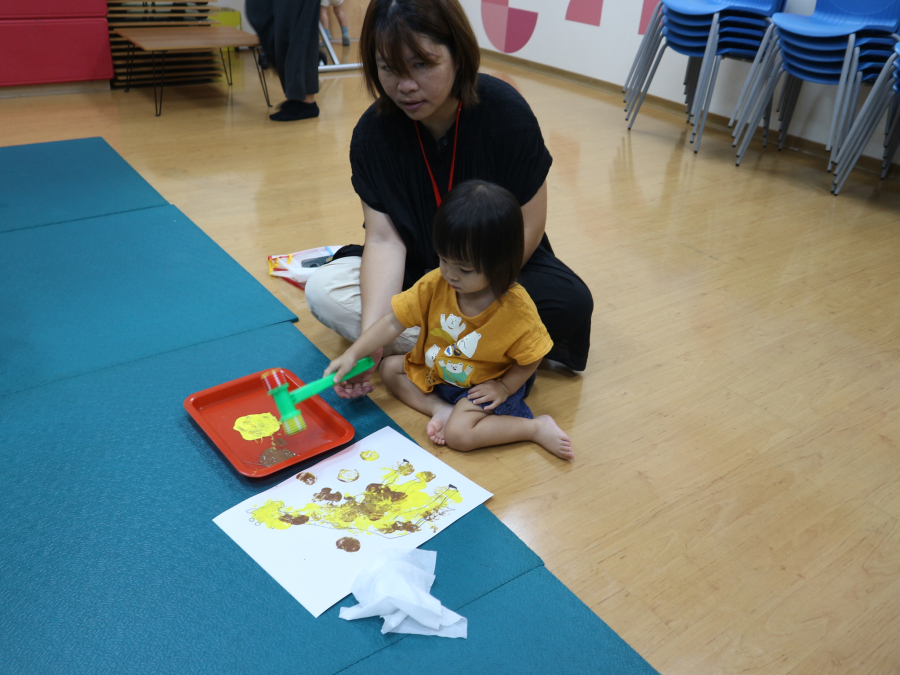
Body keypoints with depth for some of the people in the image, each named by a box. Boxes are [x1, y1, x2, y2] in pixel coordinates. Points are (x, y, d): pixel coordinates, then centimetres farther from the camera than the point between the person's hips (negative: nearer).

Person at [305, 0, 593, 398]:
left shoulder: (506, 112, -21)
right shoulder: (373, 132, -14)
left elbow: (526, 229, -17)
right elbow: (385, 238, -20)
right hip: (416, 267, 3)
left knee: (571, 302, -31)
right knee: (323, 290, -22)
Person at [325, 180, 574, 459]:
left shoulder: (517, 309, -28)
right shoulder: (435, 284, -18)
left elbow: (530, 358, -12)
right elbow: (394, 322, -13)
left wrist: (504, 387, -21)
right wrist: (353, 354, -18)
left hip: (483, 385, -6)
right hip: (432, 372, 6)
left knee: (458, 433, -27)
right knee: (389, 367, 4)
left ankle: (538, 427, -11)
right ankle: (440, 409, -9)